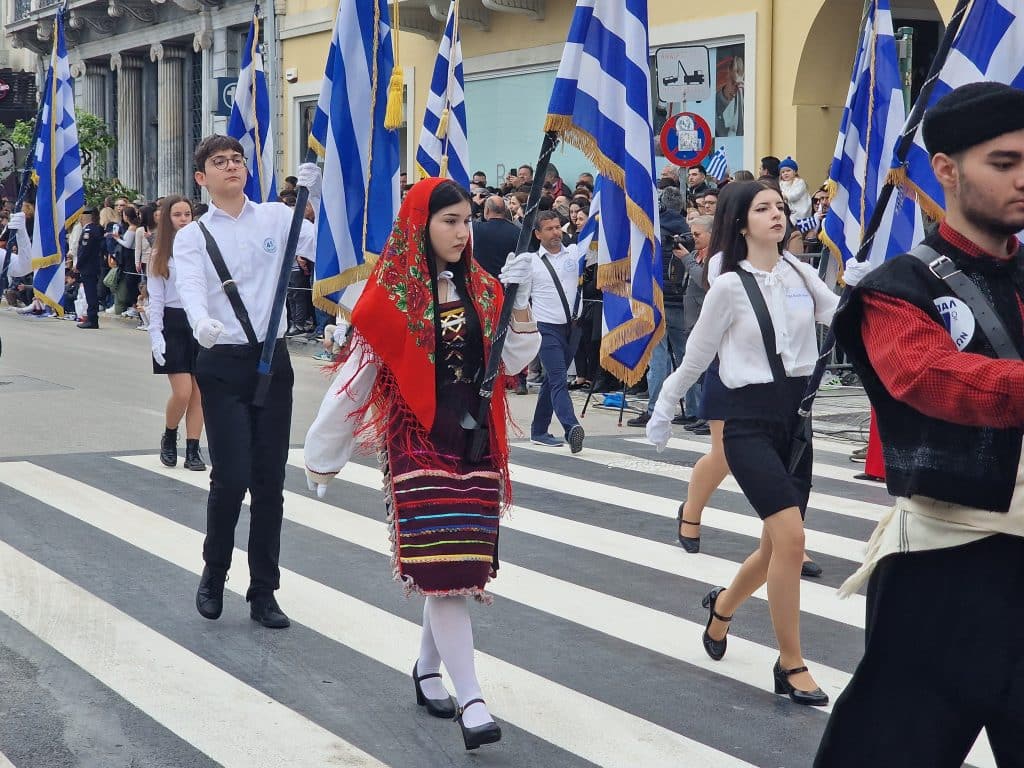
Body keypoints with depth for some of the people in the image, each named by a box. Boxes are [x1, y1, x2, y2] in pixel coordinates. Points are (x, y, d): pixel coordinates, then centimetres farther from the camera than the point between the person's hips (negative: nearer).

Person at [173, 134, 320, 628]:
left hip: (272, 360, 2)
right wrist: (201, 321, -38)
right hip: (223, 364, -2)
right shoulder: (192, 237, 1)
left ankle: (263, 592, 17)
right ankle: (213, 576, 18)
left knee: (270, 480, 6)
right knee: (231, 477, -7)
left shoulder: (276, 218, 7)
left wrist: (315, 193, -20)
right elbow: (190, 288, -17)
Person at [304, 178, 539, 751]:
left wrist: (520, 299, -12)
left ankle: (429, 669, 29)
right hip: (419, 445, -5)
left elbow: (515, 360, 1)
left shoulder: (482, 287, 7)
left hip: (477, 443, 5)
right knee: (443, 569, -11)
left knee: (460, 567, 8)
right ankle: (471, 701, -12)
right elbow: (355, 378, -3)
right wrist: (323, 459, 1)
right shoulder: (393, 293, -7)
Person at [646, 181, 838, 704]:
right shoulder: (729, 286, -8)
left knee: (777, 545, 12)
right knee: (791, 537, -18)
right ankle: (791, 666, -5)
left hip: (798, 416, 6)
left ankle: (722, 606, 43)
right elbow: (695, 357, 1)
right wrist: (662, 413, 9)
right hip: (750, 421, -6)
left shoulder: (799, 273, 5)